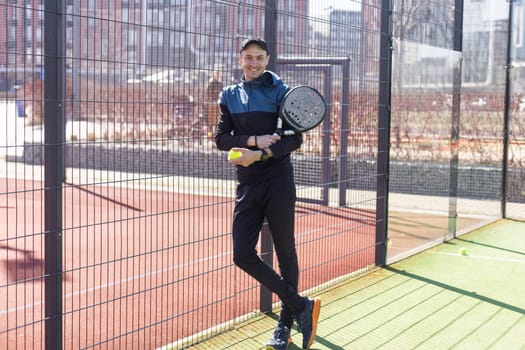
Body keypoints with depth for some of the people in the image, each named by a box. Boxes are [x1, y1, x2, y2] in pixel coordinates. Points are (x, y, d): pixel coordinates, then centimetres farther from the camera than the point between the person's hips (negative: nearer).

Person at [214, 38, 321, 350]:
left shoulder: (280, 91, -1)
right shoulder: (229, 96, 11)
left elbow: (295, 139, -8)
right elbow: (221, 139, 2)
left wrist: (260, 155, -21)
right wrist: (254, 140, -14)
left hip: (278, 183, -4)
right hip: (247, 186, 4)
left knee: (286, 253, 4)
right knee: (243, 255, -5)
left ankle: (286, 325, 18)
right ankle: (301, 306, 7)